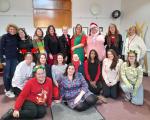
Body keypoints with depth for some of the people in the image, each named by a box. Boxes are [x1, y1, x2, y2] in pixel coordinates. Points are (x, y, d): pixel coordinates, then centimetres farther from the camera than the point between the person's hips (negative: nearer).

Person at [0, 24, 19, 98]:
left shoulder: (16, 37, 6)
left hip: (15, 58, 5)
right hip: (7, 58, -4)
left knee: (13, 74, 11)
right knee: (7, 74, 3)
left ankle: (10, 87, 27)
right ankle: (7, 90, 14)